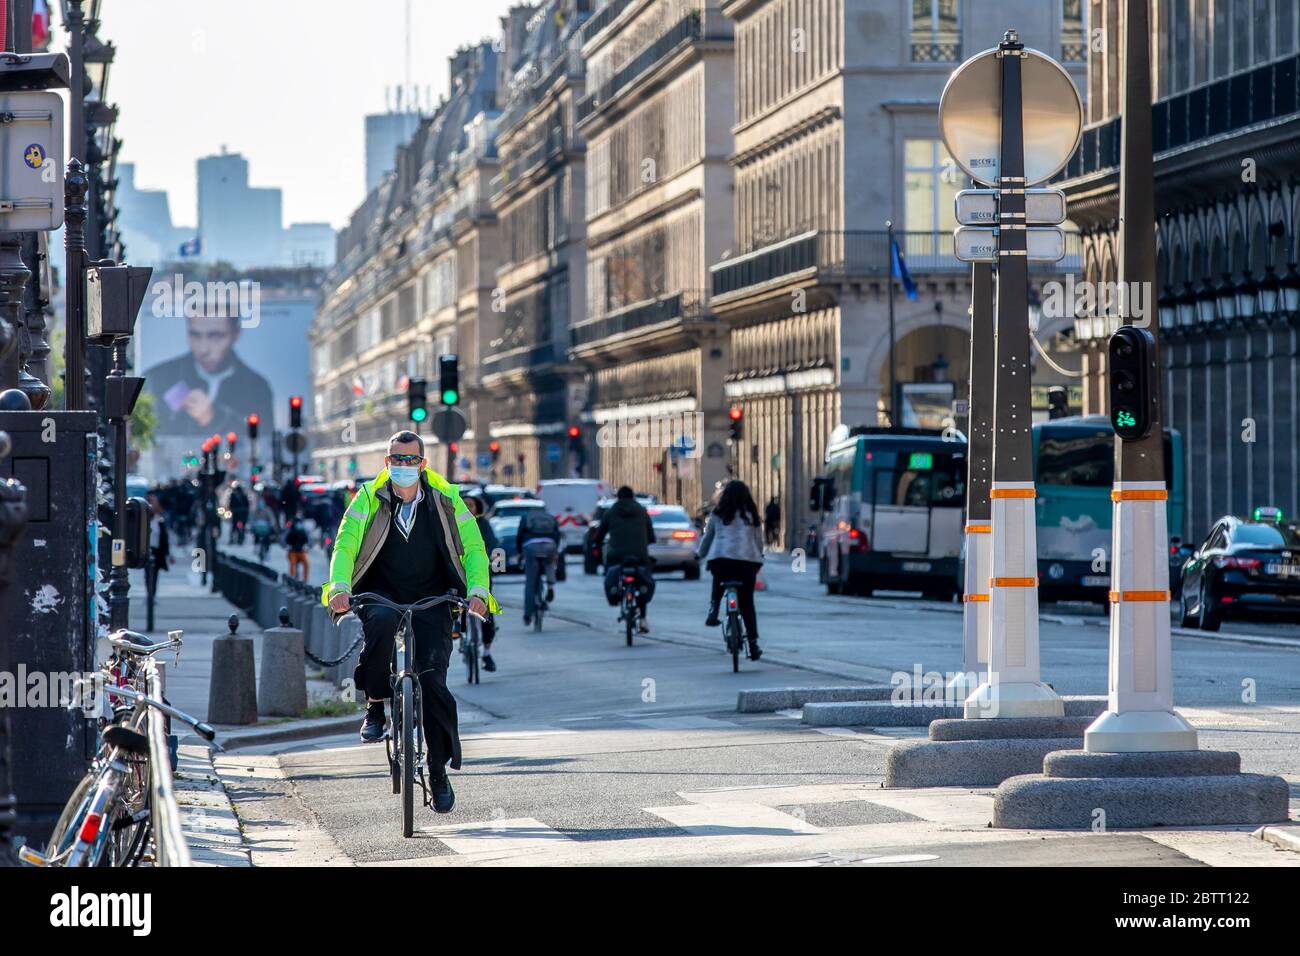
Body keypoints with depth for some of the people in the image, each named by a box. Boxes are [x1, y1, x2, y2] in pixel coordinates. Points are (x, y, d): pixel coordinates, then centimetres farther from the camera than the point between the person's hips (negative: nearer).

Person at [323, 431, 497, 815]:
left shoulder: (446, 499, -1)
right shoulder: (369, 498, -2)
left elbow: (472, 547, -4)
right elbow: (346, 544, -11)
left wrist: (478, 590, -21)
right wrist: (339, 587, -29)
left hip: (431, 599, 0)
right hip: (381, 593, 0)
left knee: (433, 680, -13)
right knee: (381, 621, -37)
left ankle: (440, 770, 0)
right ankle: (375, 707, -19)